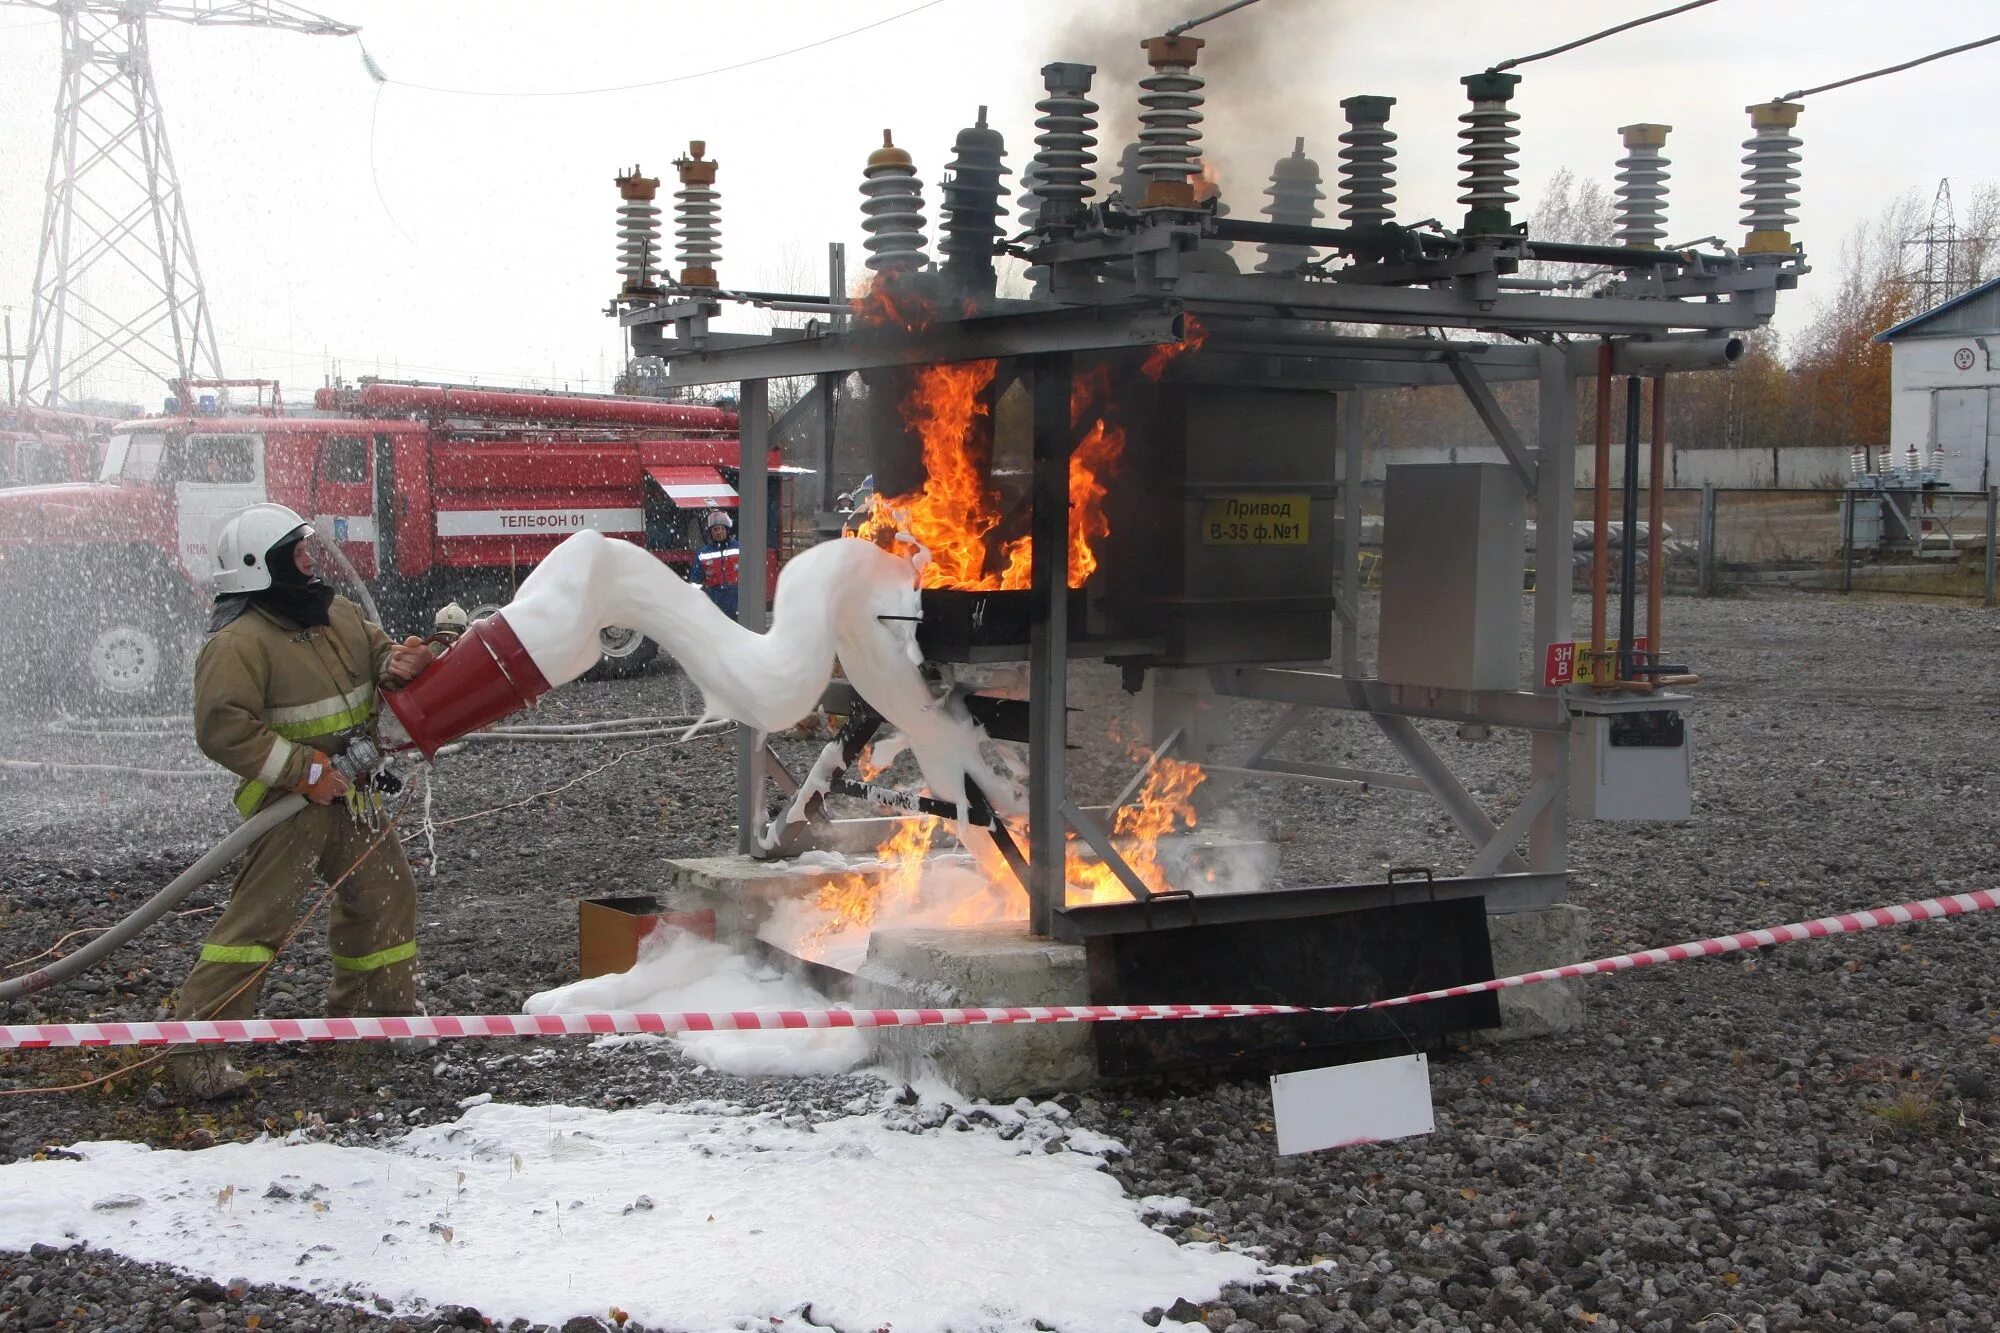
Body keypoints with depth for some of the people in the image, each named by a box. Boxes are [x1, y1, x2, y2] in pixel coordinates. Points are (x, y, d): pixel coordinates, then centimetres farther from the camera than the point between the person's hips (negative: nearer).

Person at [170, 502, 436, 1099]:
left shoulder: (338, 614, 9)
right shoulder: (239, 643, -17)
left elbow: (378, 655, 15)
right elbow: (221, 726, -23)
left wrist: (398, 665, -12)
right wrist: (304, 770, -24)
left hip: (350, 795, 8)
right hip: (288, 803, -8)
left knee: (386, 890, 18)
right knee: (260, 912, -13)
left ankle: (377, 1007, 36)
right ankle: (199, 1045, -10)